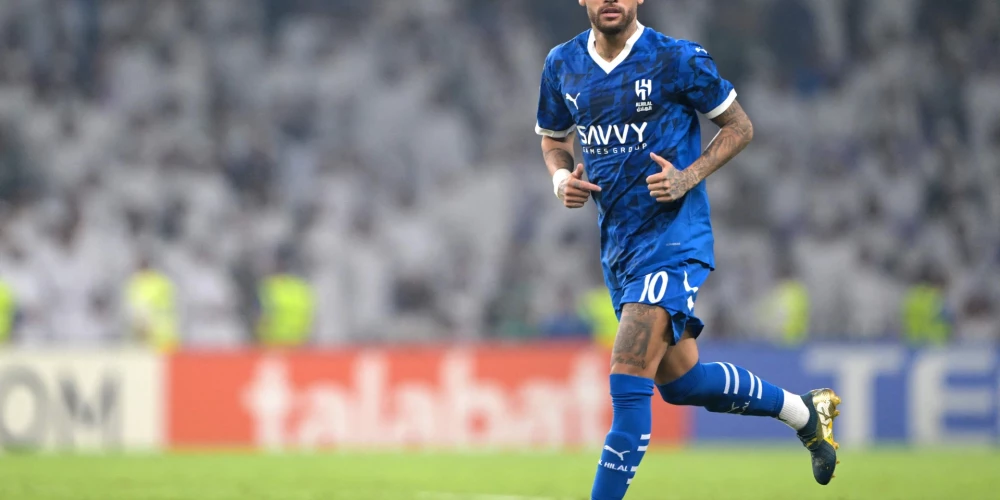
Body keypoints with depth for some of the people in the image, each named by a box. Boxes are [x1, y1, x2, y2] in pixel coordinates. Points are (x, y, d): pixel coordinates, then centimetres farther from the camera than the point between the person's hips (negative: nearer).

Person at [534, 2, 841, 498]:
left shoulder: (678, 60, -10)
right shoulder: (562, 66, 4)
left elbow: (740, 126, -1)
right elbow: (553, 138, 20)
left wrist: (688, 177, -15)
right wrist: (561, 177, -2)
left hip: (672, 237, -7)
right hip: (617, 245, 7)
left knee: (628, 382, -17)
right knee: (679, 381, 16)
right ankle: (804, 410, 36)